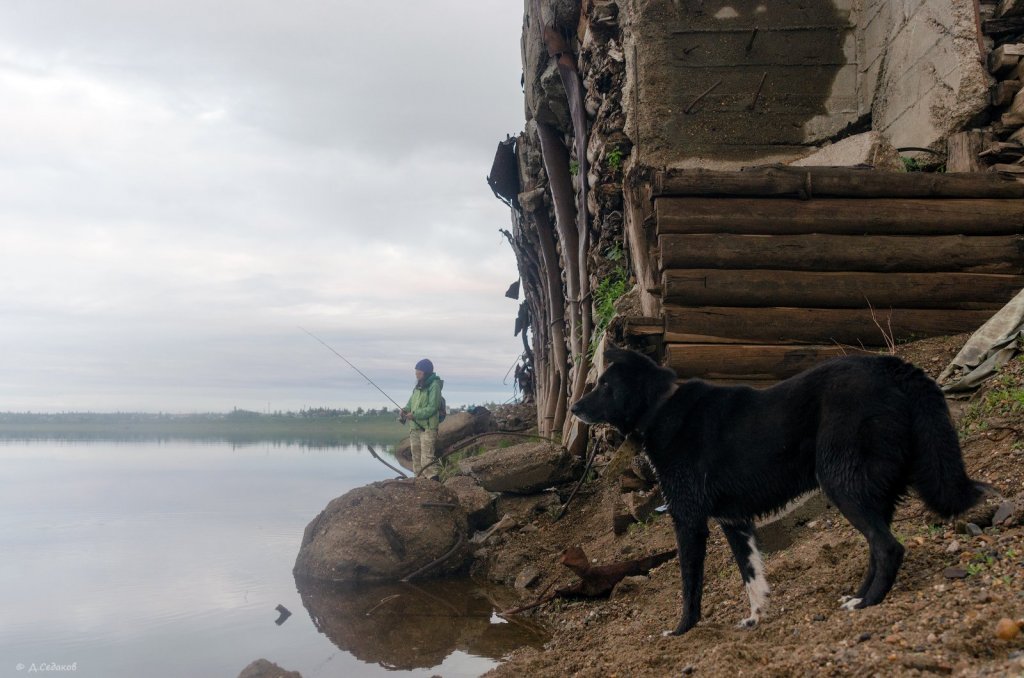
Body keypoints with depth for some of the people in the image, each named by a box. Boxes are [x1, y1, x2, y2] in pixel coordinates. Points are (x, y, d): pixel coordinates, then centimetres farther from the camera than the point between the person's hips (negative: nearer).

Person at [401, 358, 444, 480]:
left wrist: (414, 414, -20)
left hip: (428, 428, -9)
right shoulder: (418, 386, 15)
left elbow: (432, 408, -16)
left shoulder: (434, 386, -10)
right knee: (416, 457, 14)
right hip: (415, 427, 9)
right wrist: (405, 410, -1)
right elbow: (411, 401, 21)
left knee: (427, 458, -15)